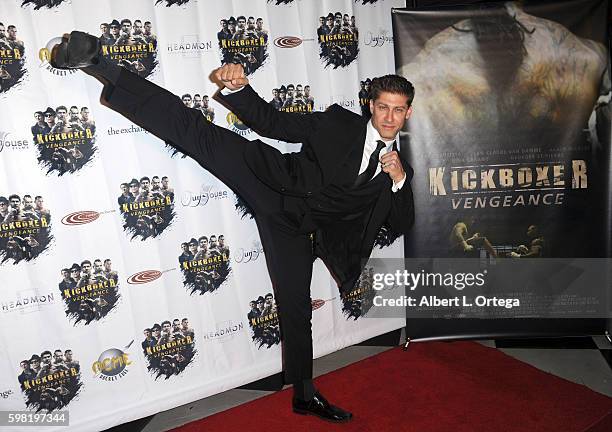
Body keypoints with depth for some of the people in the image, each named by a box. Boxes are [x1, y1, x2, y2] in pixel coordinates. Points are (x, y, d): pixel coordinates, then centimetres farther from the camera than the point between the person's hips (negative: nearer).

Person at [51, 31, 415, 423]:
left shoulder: (400, 166, 16)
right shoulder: (339, 122, 7)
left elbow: (402, 224, 13)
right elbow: (271, 121, 4)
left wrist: (399, 180, -5)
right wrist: (238, 88, -15)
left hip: (298, 229, 2)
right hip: (278, 183, -1)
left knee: (297, 304, 3)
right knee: (201, 133, -19)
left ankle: (305, 393, 23)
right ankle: (100, 66, -18)